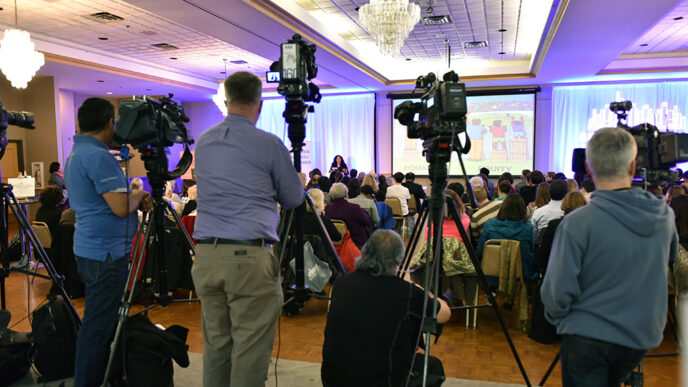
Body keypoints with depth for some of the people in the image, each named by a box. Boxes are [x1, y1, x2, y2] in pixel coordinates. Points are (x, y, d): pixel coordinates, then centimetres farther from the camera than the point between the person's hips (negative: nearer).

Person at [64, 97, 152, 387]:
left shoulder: (74, 155, 14)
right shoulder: (99, 156, -18)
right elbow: (121, 207, -24)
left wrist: (136, 200, 4)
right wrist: (139, 194, -4)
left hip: (90, 248, 11)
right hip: (106, 252, -10)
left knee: (100, 322, 19)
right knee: (98, 326, -2)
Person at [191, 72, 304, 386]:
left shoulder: (203, 142, 11)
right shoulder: (269, 143, -5)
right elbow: (294, 198, 6)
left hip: (205, 256, 6)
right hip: (249, 257, -5)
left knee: (215, 346, 15)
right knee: (250, 351, 2)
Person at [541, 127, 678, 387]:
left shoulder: (577, 223, -24)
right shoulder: (665, 215, -7)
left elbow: (558, 292, -20)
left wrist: (556, 318, 1)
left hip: (588, 337, -5)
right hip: (643, 336, 5)